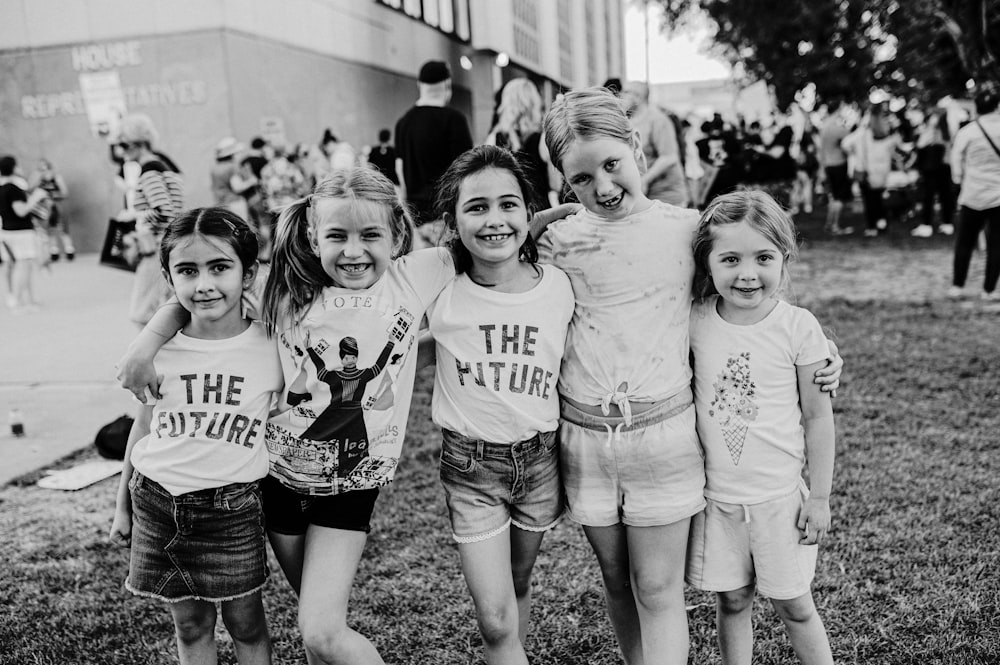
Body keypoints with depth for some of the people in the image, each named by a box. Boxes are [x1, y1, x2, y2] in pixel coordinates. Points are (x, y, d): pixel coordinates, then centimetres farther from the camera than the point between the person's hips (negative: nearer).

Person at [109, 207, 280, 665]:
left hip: (233, 505, -2)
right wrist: (123, 505, 15)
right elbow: (145, 423, 9)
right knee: (189, 624, 13)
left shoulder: (270, 348, -9)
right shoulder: (160, 348, -4)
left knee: (245, 621, 9)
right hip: (157, 500, 2)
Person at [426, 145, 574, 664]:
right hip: (471, 465, -2)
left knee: (518, 586, 22)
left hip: (540, 458, 2)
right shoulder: (439, 287, -13)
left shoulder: (558, 286, -8)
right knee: (496, 621, -3)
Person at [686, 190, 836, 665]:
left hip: (779, 495, -2)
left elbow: (817, 416, -5)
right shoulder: (695, 323, -6)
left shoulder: (798, 327, -12)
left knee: (793, 605, 11)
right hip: (715, 496, 2)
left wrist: (820, 497, -2)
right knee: (731, 601, 14)